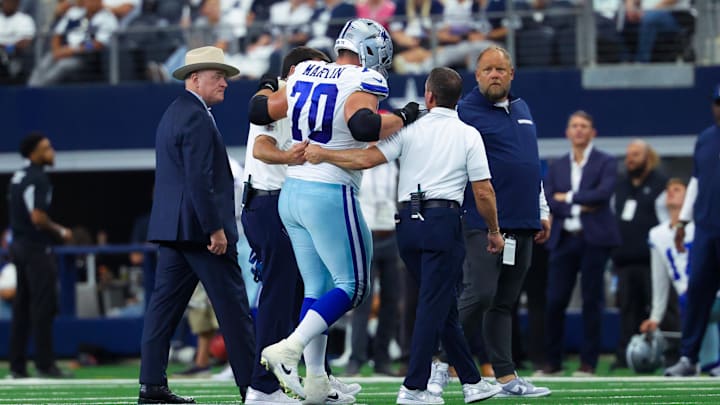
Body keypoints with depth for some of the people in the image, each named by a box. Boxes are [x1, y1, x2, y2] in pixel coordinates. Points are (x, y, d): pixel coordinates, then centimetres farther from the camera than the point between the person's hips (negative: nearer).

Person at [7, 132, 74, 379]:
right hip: (37, 248, -9)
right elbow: (37, 217, -23)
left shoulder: (18, 177, 13)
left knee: (21, 309, 10)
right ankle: (45, 365, -5)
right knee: (43, 307, -6)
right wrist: (60, 232, -9)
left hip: (18, 245, 9)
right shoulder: (38, 179, -16)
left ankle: (17, 366, 11)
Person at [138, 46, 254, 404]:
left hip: (170, 226, 10)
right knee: (232, 306, -6)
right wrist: (215, 228, -21)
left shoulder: (173, 114, 19)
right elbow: (199, 179, -21)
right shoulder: (196, 117, -13)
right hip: (198, 226, -10)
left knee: (165, 304, 5)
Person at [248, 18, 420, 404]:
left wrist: (267, 92, 36)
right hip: (330, 195, -7)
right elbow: (364, 127, -29)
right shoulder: (360, 84, -11)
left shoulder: (303, 74, 8)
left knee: (317, 287, 14)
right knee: (352, 285, 3)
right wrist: (402, 118, -12)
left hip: (291, 194, 7)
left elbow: (259, 112, 15)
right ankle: (288, 350, -12)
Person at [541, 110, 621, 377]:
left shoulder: (605, 163, 4)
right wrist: (579, 207, -10)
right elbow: (549, 202, 3)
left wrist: (569, 198, -6)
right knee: (555, 302, -2)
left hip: (593, 238, -3)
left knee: (592, 301, -2)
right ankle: (553, 362, 7)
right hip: (564, 239, 3)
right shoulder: (557, 167, 14)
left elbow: (604, 192, -13)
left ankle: (588, 362, 3)